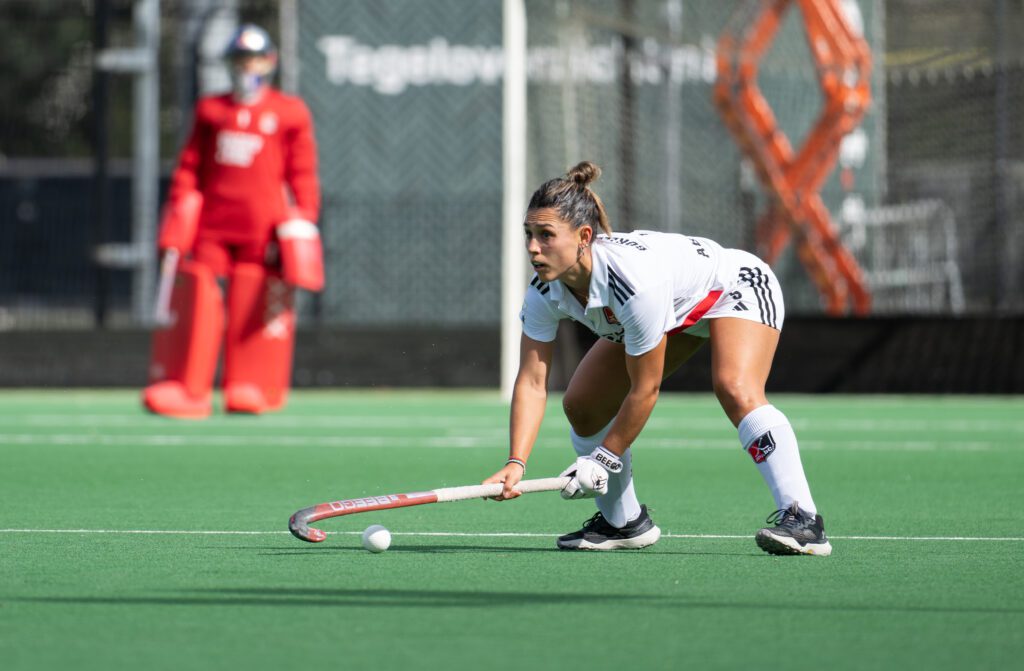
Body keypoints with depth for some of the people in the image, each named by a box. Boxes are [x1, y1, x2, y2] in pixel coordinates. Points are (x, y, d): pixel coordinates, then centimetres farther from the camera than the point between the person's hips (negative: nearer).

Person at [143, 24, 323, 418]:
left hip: (263, 229, -2)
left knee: (254, 308, -2)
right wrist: (176, 224, 5)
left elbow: (302, 175, 6)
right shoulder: (209, 111, 14)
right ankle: (183, 390, -1)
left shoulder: (290, 113, 7)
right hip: (210, 225, 2)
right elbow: (189, 168, 12)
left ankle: (252, 390, 6)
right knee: (193, 303, -4)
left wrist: (301, 225, -1)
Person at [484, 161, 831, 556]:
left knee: (735, 389, -35)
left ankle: (801, 519, -38)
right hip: (677, 313, 8)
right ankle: (623, 522, 21)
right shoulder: (545, 291, -22)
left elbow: (645, 390, -31)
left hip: (736, 286, -8)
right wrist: (516, 463, -33)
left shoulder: (636, 282, -42)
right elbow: (531, 382, -21)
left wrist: (604, 459, -24)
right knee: (580, 404, 1)